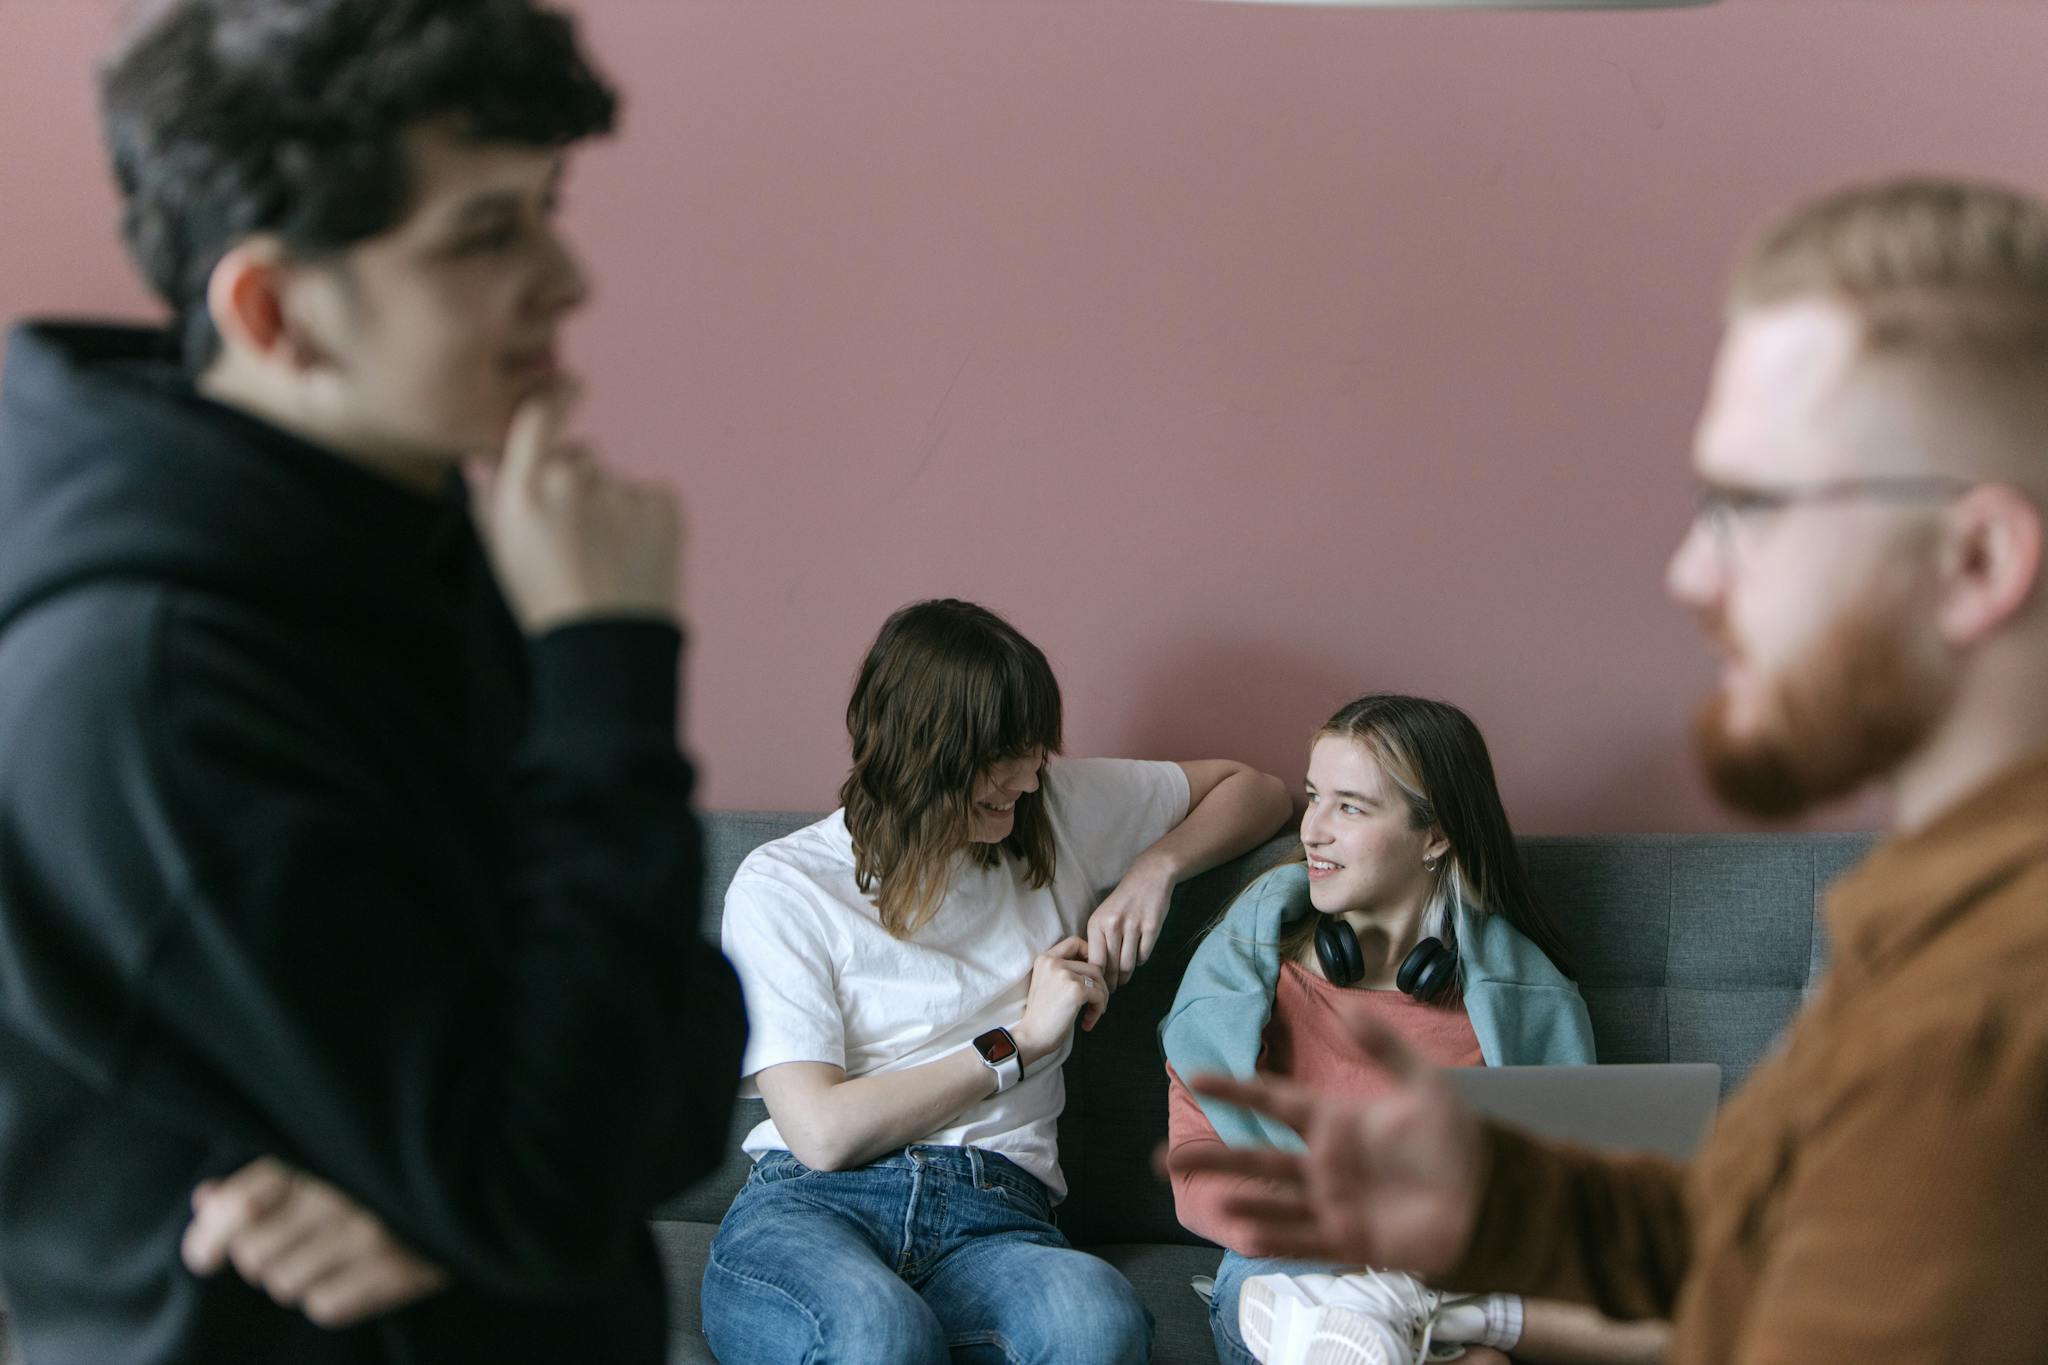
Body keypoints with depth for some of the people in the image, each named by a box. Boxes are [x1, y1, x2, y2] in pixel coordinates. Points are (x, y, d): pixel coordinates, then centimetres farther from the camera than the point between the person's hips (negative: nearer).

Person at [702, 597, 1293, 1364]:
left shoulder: (1056, 810, 16)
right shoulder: (782, 887, 3)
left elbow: (1254, 790, 30)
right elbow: (821, 1132, -6)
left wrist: (1157, 867, 10)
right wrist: (1019, 1043, -1)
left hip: (993, 1221, 3)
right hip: (812, 1211, -3)